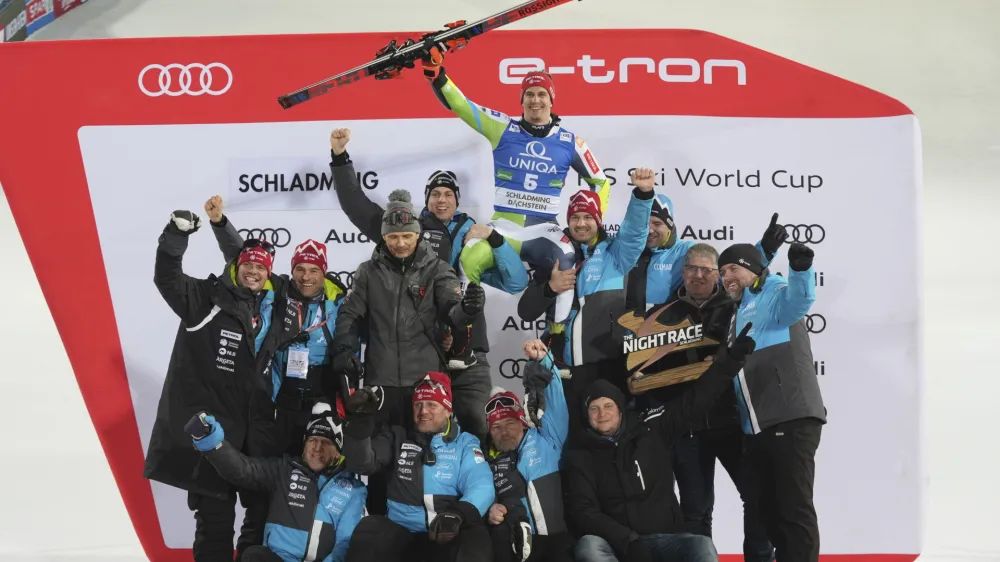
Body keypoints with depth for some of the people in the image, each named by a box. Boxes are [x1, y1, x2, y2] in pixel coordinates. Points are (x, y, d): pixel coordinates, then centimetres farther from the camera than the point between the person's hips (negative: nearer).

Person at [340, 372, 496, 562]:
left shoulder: (465, 443, 10)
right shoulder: (398, 437, 15)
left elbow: (481, 487, -5)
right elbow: (362, 464, 0)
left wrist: (459, 513, -28)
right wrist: (360, 418, -18)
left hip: (448, 537, -1)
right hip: (400, 535, 1)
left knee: (475, 537, -34)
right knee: (369, 527, -30)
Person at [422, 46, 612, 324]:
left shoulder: (569, 142, 6)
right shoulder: (503, 128, 4)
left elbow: (600, 182, 16)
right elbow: (459, 104, -1)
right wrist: (435, 73, -16)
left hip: (544, 228, 0)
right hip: (504, 225, 0)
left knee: (567, 268, -31)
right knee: (470, 260, -30)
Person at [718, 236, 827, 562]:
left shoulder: (775, 295, 0)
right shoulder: (737, 315, 26)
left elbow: (800, 300, -24)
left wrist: (800, 268, -42)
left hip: (792, 419, -9)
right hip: (756, 427, 9)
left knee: (795, 507, -9)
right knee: (770, 509, 12)